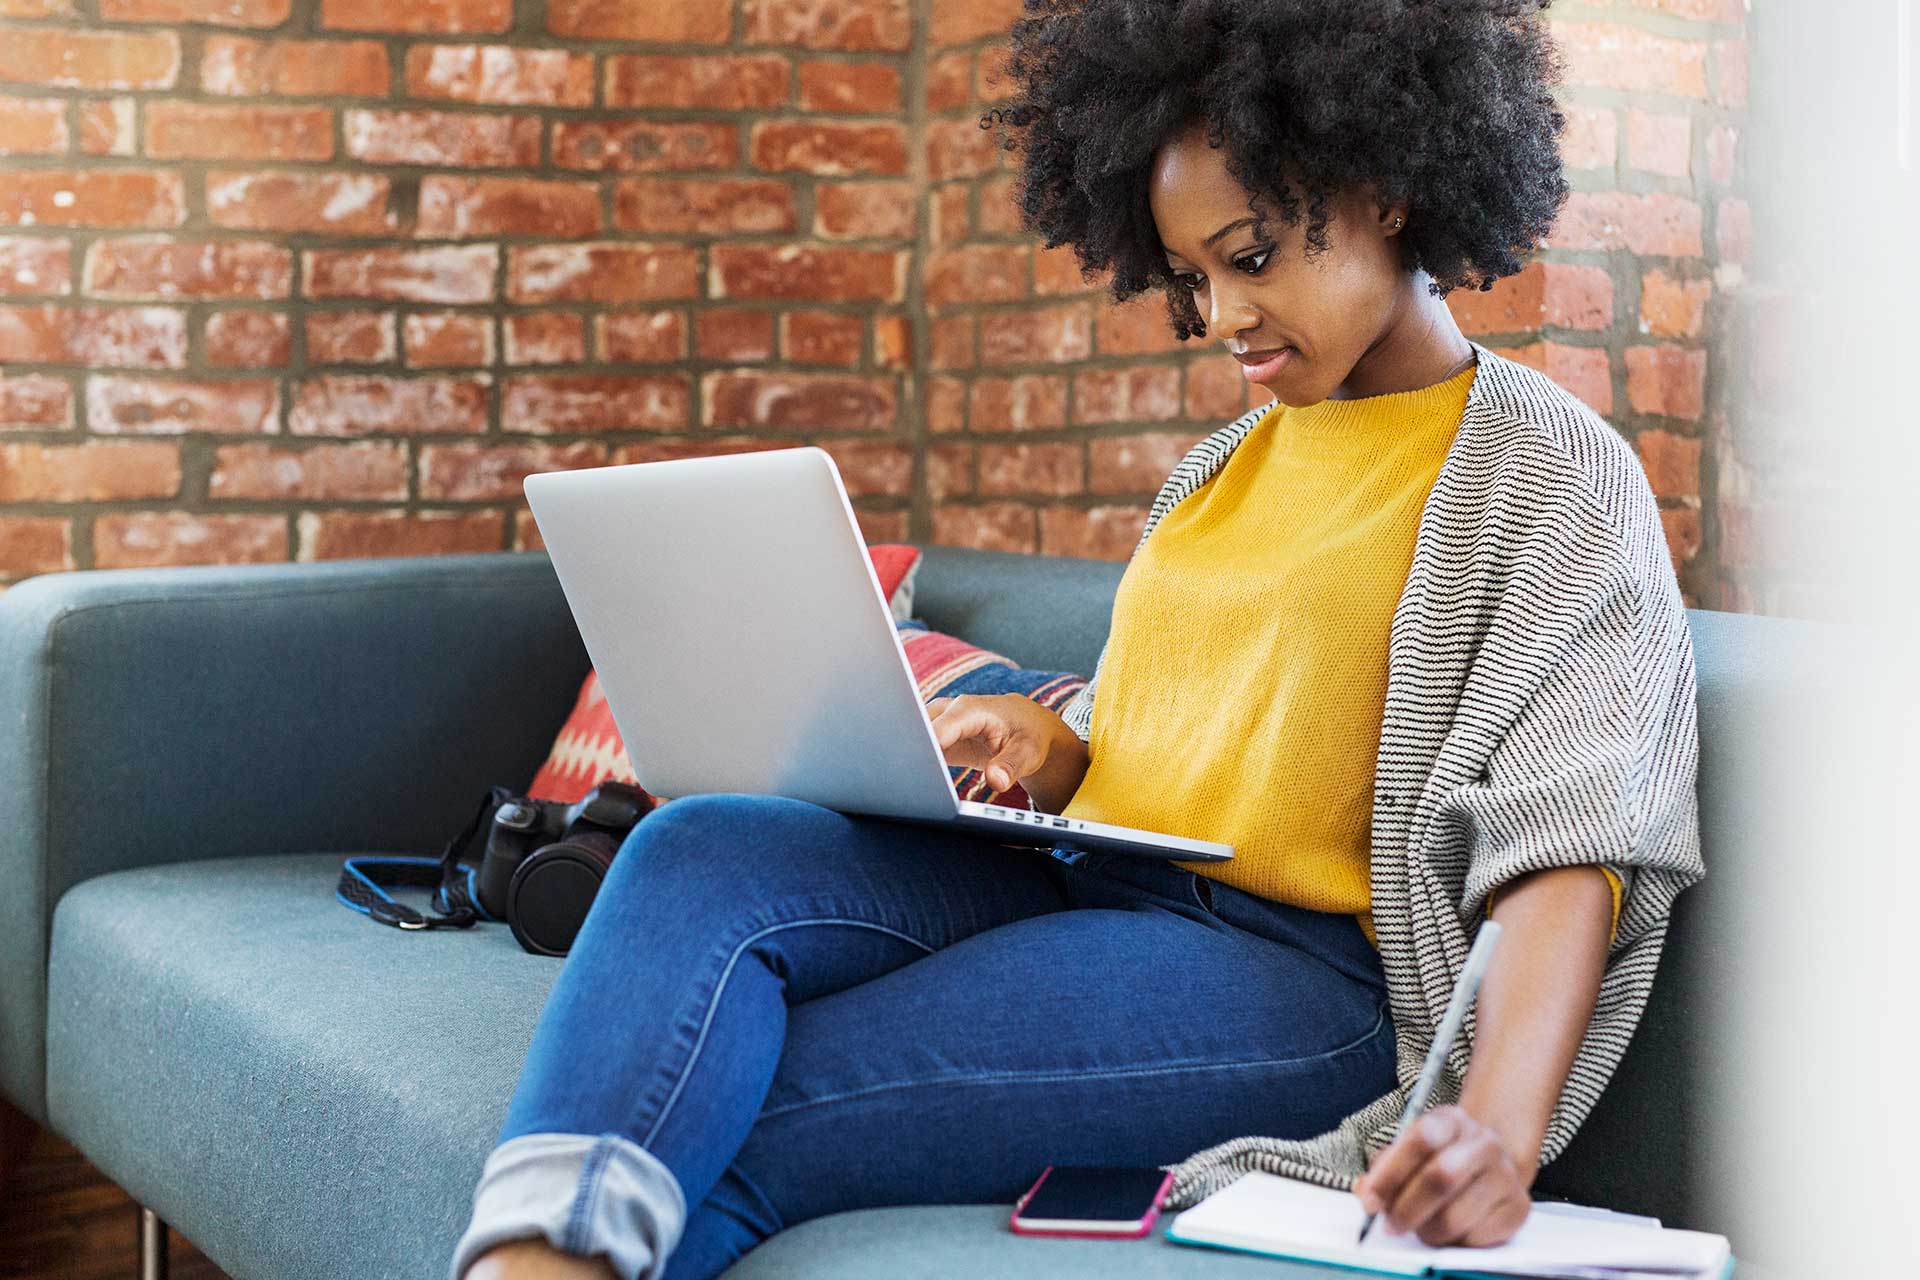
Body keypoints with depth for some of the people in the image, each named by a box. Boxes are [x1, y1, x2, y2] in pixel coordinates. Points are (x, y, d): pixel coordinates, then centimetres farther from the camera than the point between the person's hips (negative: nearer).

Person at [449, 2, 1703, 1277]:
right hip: (1094, 884, 7)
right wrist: (1051, 752, 1)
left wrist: (1500, 1126, -31)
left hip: (1298, 966, -7)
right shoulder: (1228, 462, 22)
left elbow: (1566, 844, -13)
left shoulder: (1555, 474, -1)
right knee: (702, 850, -23)